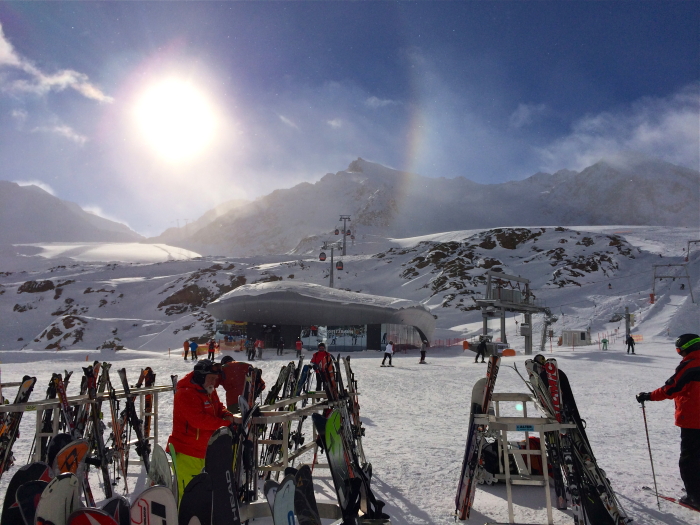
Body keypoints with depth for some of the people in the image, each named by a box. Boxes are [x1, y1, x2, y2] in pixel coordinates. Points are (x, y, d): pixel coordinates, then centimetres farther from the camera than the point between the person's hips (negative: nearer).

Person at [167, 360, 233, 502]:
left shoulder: (210, 392, 10)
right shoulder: (186, 394, -19)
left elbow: (218, 408, 18)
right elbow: (199, 420, -27)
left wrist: (227, 415, -6)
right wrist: (225, 422, -22)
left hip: (204, 450, 9)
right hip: (186, 453, -9)